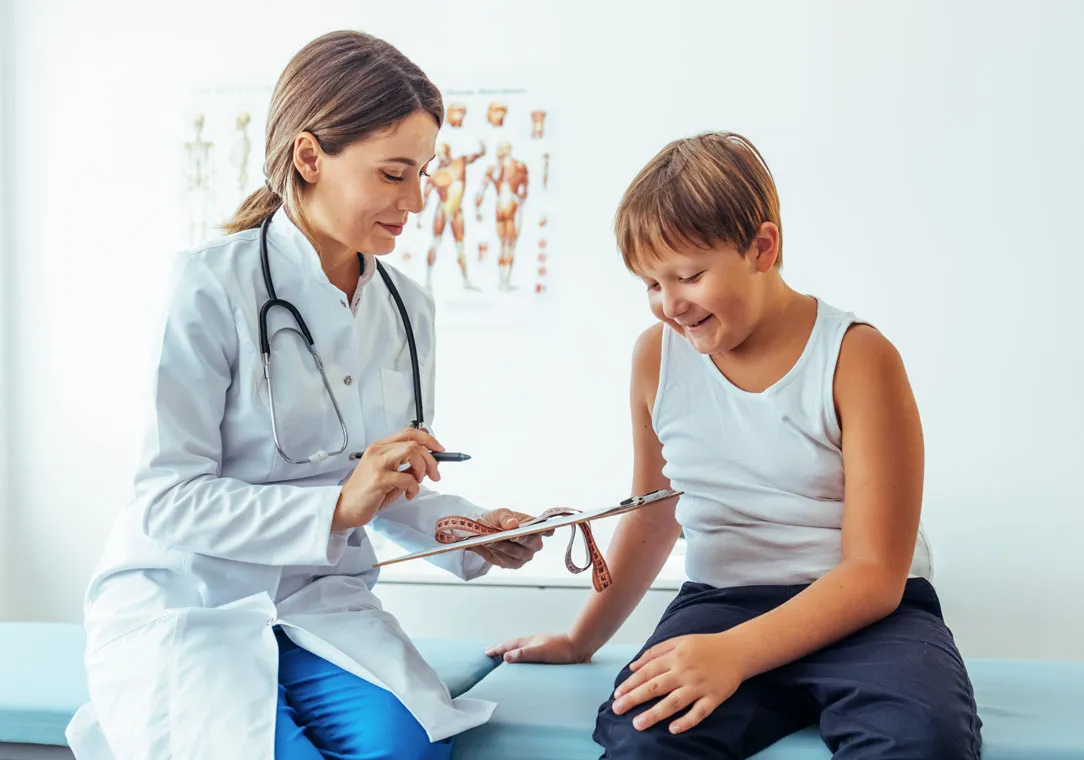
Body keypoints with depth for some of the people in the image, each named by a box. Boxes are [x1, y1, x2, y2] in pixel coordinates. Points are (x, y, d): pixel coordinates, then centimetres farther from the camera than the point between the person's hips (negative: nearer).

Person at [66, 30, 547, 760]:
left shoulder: (408, 307, 6)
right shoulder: (214, 285, -13)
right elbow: (169, 500, -15)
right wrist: (338, 507, -25)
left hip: (321, 600, 4)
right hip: (182, 602, -3)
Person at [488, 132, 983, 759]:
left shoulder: (857, 357, -9)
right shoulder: (657, 357, 4)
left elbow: (874, 573, -12)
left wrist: (735, 651, -26)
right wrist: (581, 640, 26)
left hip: (868, 612, -1)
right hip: (720, 602, 2)